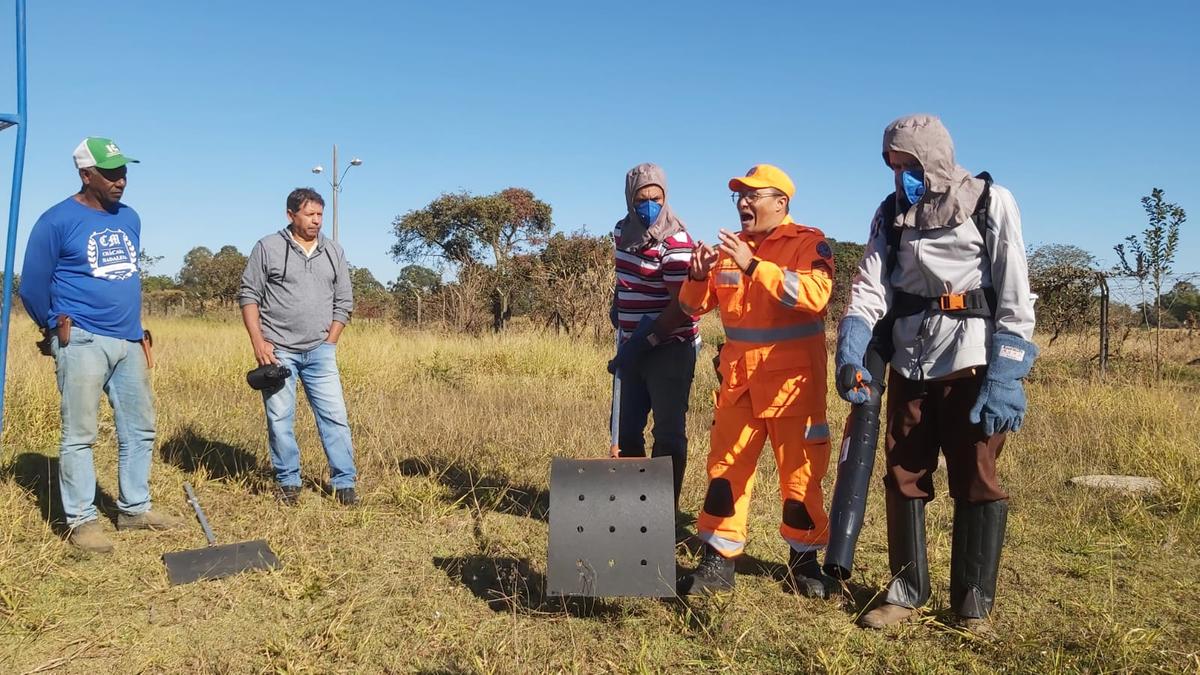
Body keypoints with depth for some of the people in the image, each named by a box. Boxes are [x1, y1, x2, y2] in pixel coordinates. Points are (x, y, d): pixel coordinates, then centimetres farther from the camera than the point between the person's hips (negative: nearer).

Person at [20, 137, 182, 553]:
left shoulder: (130, 219, 12)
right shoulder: (57, 221, -7)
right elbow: (32, 287, -1)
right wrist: (57, 327, 9)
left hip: (129, 342, 7)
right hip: (83, 343, -6)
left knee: (140, 429, 10)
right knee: (79, 435, -1)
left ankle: (135, 509, 21)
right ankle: (80, 519, 8)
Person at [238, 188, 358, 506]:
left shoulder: (334, 252, 9)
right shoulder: (267, 248, 0)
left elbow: (344, 302, 11)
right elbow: (248, 295, 0)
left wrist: (329, 344, 3)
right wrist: (258, 342, -8)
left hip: (319, 351, 2)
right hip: (277, 349, -2)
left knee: (335, 415, -1)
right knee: (279, 419, 4)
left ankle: (345, 483, 6)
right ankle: (288, 482, 18)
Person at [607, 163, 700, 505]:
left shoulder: (675, 242, -18)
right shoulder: (623, 231, 6)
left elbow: (682, 306, -23)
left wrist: (644, 342, -23)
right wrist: (617, 307, 11)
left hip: (670, 349, -8)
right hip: (635, 348, 8)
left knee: (668, 435, -1)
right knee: (627, 430, 15)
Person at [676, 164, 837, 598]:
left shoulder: (808, 243, -5)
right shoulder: (730, 247, 11)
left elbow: (814, 294, -24)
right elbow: (694, 306, 13)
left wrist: (753, 266, -28)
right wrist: (698, 277, -9)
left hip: (792, 379, -5)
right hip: (738, 376, 5)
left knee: (800, 472, 4)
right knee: (725, 466, 6)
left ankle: (804, 564, 20)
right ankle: (718, 561, 15)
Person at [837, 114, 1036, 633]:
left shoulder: (992, 203, -2)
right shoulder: (891, 214, 9)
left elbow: (1015, 297, -8)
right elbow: (870, 289, -1)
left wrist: (1005, 378, -16)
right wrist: (850, 355, -18)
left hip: (972, 364, -4)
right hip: (910, 365, 4)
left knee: (975, 481, 3)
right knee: (903, 476, 9)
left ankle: (974, 605, 16)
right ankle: (907, 591, 23)